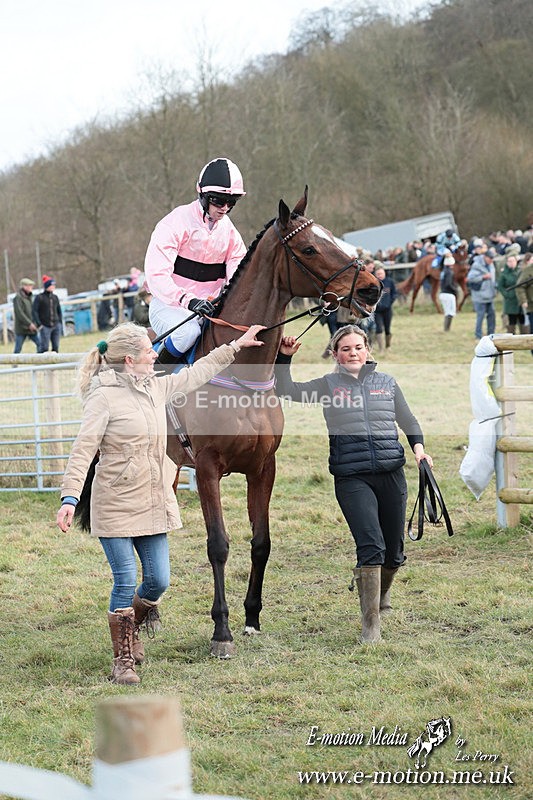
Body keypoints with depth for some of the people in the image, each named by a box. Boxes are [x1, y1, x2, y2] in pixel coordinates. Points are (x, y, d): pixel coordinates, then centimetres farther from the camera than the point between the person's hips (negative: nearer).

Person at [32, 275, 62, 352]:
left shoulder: (55, 297, 11)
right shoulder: (39, 297, -3)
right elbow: (34, 311, -7)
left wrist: (60, 324, 12)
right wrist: (39, 325, -13)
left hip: (56, 326, 5)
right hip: (45, 327, -5)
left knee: (56, 348, 3)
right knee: (44, 348, -8)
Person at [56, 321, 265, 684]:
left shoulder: (156, 388, 8)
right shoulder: (104, 397, -14)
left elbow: (196, 374, 22)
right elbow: (83, 450, -17)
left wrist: (236, 346, 27)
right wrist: (70, 498, -26)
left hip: (154, 504, 7)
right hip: (116, 507, -7)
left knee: (158, 581, 6)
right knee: (126, 584, -5)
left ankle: (132, 628, 34)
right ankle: (123, 661, 8)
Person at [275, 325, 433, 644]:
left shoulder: (388, 383, 13)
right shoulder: (328, 385, 8)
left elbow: (409, 423, 18)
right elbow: (286, 391, 1)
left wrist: (419, 447, 1)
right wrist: (284, 358, -9)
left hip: (391, 474, 3)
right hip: (352, 479, -3)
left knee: (394, 552, 10)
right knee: (371, 545, -18)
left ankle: (382, 592, 45)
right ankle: (371, 626, -13)